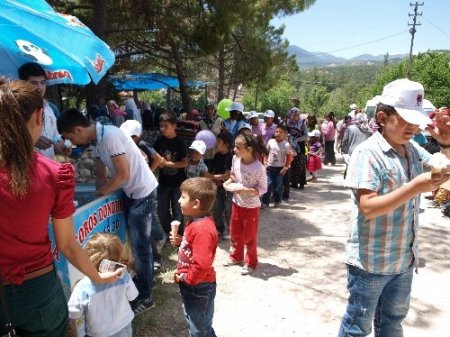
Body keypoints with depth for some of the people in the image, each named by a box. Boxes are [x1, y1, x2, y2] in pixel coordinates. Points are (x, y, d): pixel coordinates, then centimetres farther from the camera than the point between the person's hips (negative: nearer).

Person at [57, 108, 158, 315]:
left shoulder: (110, 136, -24)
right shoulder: (97, 140, 4)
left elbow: (123, 175, -22)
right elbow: (101, 174, 11)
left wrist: (99, 193, -10)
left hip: (143, 194, -9)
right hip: (132, 193, 9)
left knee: (140, 246, 1)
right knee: (139, 243, 22)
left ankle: (145, 297, 15)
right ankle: (145, 279, 42)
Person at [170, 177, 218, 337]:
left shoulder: (202, 229, -32)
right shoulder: (196, 222, 2)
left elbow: (202, 264, -36)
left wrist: (186, 279, -21)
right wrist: (180, 241, 2)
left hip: (199, 287, -10)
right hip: (191, 284, 10)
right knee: (194, 322, 29)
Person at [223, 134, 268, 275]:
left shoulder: (258, 168, -27)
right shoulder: (235, 159, -9)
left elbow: (263, 189, -17)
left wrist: (246, 190, -30)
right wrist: (228, 182, -11)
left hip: (251, 207, -6)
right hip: (236, 203, 6)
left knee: (249, 236, 10)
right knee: (234, 233, 21)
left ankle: (251, 262, 31)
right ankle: (236, 257, 43)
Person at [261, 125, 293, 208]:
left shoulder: (286, 144, -11)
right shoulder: (270, 142, -2)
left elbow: (289, 156, -5)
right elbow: (267, 153, 9)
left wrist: (286, 167, -8)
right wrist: (265, 162, 2)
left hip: (280, 168, -2)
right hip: (270, 167, 2)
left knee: (278, 186, 7)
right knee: (268, 185, -1)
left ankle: (277, 201, 25)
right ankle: (265, 202, 6)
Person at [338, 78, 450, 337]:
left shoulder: (413, 149, 4)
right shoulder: (367, 153, -19)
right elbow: (368, 208, -27)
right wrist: (416, 187, -32)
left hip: (404, 259, 7)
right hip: (371, 261, -7)